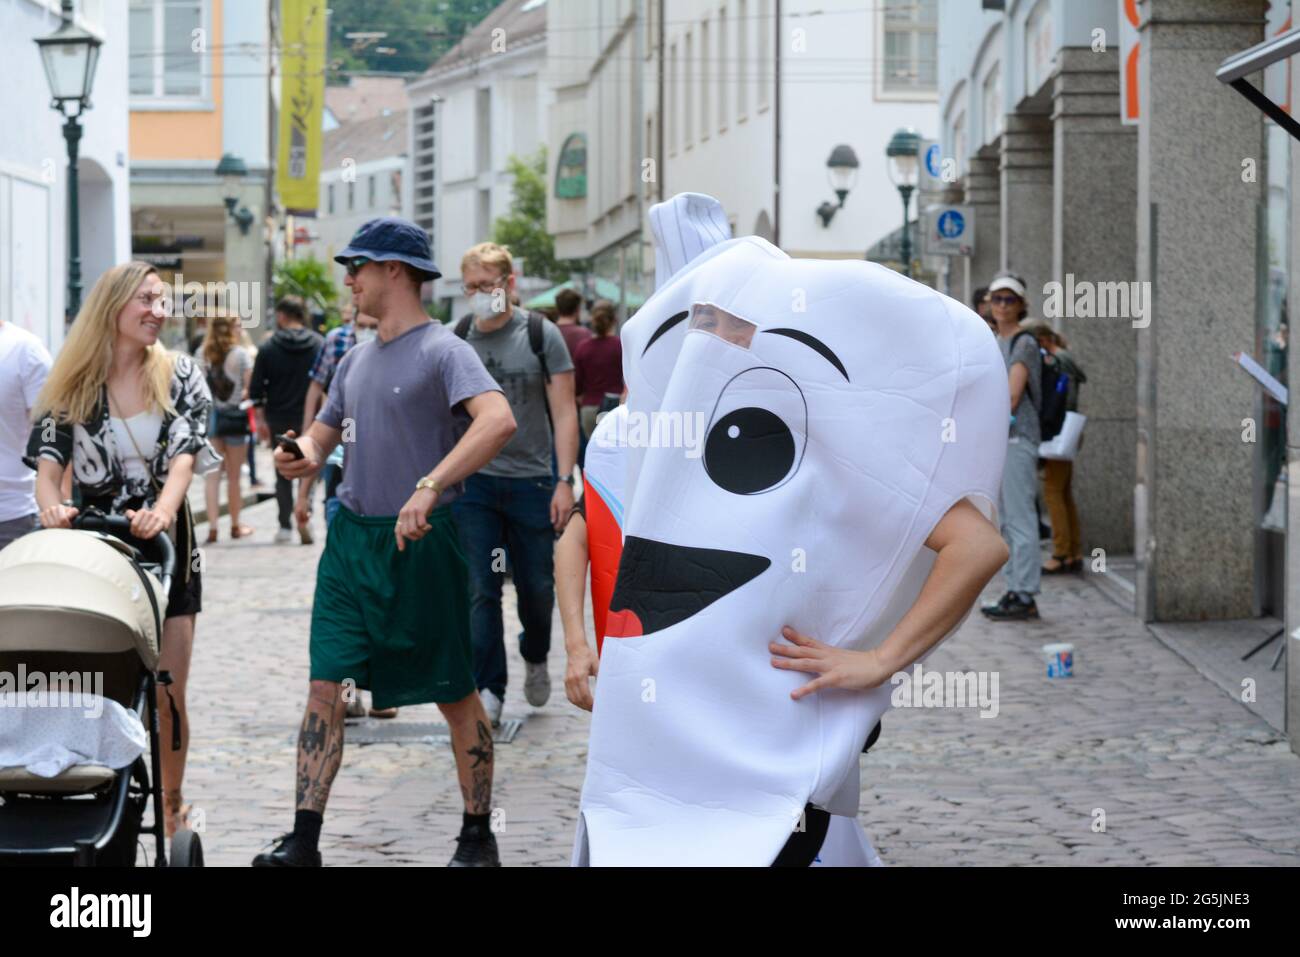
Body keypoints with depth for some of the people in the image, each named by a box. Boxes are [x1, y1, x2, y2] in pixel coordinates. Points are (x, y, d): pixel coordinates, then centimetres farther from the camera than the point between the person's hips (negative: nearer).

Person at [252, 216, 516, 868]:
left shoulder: (442, 351, -10)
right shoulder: (356, 360, 14)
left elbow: (498, 421, -26)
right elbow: (325, 432, 24)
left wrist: (430, 487, -36)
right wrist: (304, 457, -1)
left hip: (420, 544, -6)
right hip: (351, 538, 7)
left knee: (455, 694, 4)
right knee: (325, 685, 0)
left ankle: (477, 837, 17)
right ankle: (303, 840, 3)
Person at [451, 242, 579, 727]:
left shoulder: (541, 335, -3)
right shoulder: (457, 340, 3)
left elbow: (564, 412, -4)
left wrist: (565, 481, -12)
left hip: (531, 481, -1)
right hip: (473, 484, 1)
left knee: (537, 587, 9)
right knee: (480, 591, -2)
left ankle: (535, 659, 37)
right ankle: (488, 689, 6)